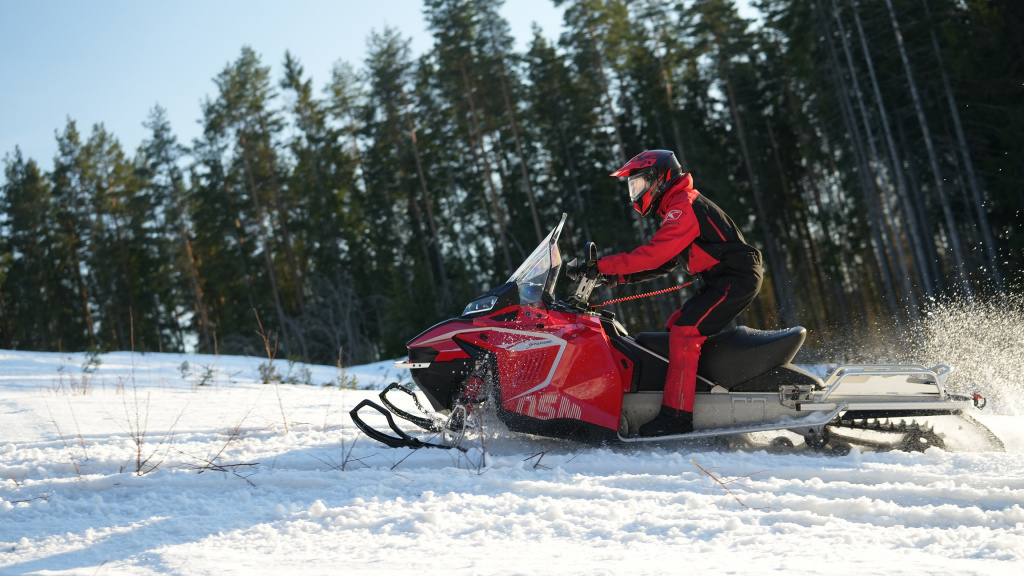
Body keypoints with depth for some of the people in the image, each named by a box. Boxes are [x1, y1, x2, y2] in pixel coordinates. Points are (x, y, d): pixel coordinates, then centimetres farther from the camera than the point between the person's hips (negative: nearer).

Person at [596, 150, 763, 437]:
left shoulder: (683, 207, -15)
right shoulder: (676, 206, 18)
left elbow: (654, 254, -26)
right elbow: (663, 261, 20)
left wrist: (603, 266, -25)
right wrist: (619, 275, 9)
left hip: (737, 279, -11)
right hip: (721, 280, 11)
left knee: (684, 332, -19)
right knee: (674, 328, 9)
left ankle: (677, 415, -23)